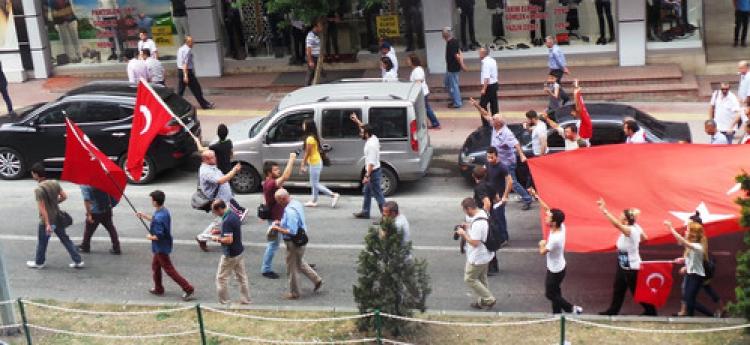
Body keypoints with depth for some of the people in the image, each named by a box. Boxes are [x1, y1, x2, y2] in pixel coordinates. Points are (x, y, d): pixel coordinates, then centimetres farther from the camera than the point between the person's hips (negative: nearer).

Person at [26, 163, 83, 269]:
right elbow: (64, 197, 4)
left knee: (42, 242, 14)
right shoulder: (55, 183, -2)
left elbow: (42, 208, -22)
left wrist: (47, 224, -23)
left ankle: (39, 262, 33)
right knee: (65, 239, 13)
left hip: (46, 220, -6)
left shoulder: (38, 189, -21)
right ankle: (78, 261, 13)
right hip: (58, 218, 6)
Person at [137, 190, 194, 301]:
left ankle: (188, 289, -1)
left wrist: (150, 237, -12)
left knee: (169, 269, -1)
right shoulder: (164, 211, 0)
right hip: (161, 247, 10)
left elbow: (158, 236, -31)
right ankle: (158, 289, 36)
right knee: (155, 266, 23)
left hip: (161, 247, -10)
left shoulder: (159, 217, -31)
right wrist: (144, 216, 17)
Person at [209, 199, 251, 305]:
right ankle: (245, 300, 21)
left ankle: (224, 302, 11)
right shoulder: (234, 215, 4)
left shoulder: (226, 221, -25)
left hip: (230, 254, -9)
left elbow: (229, 240, -28)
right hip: (239, 251, 9)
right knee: (242, 277, 14)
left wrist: (217, 239, -13)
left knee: (221, 278, 5)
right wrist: (221, 234, 12)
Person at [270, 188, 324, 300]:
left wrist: (278, 228, -21)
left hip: (294, 243, -10)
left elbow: (292, 232, -31)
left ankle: (294, 293, 24)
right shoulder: (297, 204, 2)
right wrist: (281, 223, 7)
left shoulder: (290, 211, -29)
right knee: (300, 263, 28)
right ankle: (317, 280, 34)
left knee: (291, 269, 9)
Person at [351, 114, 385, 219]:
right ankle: (365, 212, 29)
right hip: (372, 172, 10)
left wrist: (367, 176, -28)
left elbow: (371, 163, -28)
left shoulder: (371, 145, -25)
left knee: (378, 194, -4)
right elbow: (365, 128, 23)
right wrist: (357, 120, 22)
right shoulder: (372, 138, 2)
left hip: (373, 172, -10)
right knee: (366, 192, 20)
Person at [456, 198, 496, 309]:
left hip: (477, 258, -10)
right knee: (481, 279, 22)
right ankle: (483, 301, 33)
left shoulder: (477, 223, -32)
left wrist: (463, 233, -18)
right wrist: (467, 227, 4)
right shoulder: (483, 214, 0)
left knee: (469, 279, 6)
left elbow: (474, 242, -30)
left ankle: (489, 299, 10)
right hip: (484, 255, 10)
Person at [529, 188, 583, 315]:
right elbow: (547, 208, -5)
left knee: (550, 294, 9)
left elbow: (542, 252, -22)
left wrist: (542, 244, -1)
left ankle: (572, 309, 14)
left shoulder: (555, 239, -35)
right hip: (558, 267, 8)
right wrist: (536, 195, -6)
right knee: (555, 292, 21)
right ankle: (557, 313, 33)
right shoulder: (561, 227, -12)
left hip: (555, 270, -8)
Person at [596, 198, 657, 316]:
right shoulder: (636, 228, -3)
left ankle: (650, 310, 23)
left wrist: (604, 210, -48)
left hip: (631, 267, -9)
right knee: (618, 289, 16)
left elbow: (616, 224, -45)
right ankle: (613, 310, 25)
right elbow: (645, 238, 13)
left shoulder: (631, 230, -29)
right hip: (623, 265, 9)